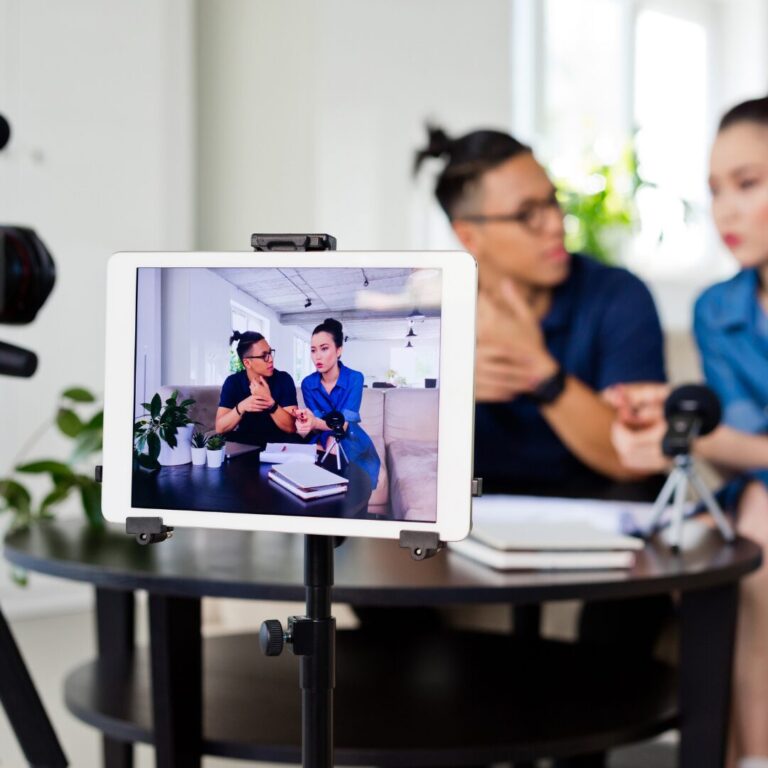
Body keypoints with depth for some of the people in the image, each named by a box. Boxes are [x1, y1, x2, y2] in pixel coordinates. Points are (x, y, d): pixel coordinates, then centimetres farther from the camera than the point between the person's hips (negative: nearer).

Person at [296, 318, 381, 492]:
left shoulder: (354, 378, -16)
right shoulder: (308, 383, -6)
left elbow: (345, 423, -24)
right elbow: (315, 421, -13)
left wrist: (316, 423, -47)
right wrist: (306, 425, -41)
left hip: (354, 447, -2)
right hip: (323, 445, 2)